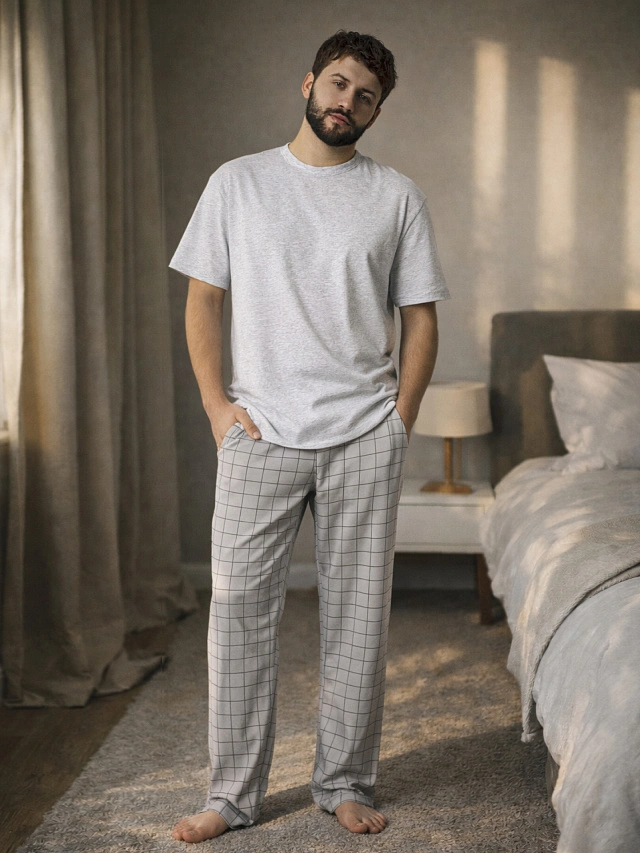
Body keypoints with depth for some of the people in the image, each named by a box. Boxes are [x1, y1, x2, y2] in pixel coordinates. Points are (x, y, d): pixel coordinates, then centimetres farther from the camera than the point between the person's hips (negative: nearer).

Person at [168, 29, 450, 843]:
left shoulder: (396, 196, 7)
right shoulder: (238, 182, 7)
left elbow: (419, 317, 8)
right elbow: (202, 299, 7)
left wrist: (399, 421, -2)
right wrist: (217, 404, -2)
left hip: (363, 438, 1)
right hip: (260, 436, 0)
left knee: (358, 615, 6)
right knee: (240, 610, 1)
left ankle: (346, 783, 22)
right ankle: (232, 793, 15)